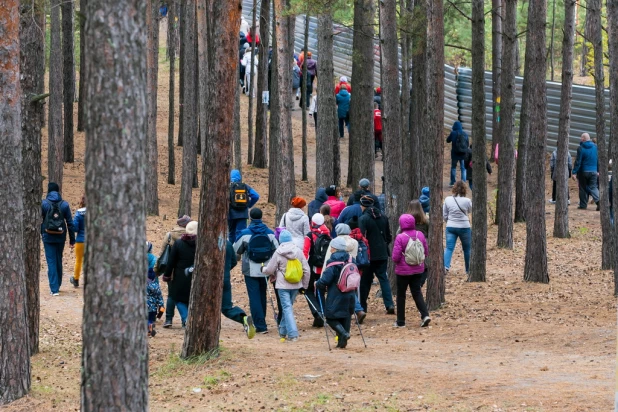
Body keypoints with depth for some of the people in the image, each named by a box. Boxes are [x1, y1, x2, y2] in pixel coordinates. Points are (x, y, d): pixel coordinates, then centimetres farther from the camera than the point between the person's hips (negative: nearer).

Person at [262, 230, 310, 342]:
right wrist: (304, 285, 14)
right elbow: (306, 270, 3)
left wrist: (263, 269, 20)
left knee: (287, 308, -4)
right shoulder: (299, 251, 1)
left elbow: (270, 270, -3)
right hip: (296, 285, 4)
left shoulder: (278, 253, -9)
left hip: (283, 285, -4)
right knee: (288, 307, 19)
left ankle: (293, 334, -15)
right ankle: (283, 331, 29)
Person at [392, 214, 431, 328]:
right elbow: (426, 252, 4)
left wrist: (397, 261, 4)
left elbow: (395, 257, -17)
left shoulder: (400, 237, -18)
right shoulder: (420, 235, -3)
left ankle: (400, 321, 15)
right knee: (417, 293, 13)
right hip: (418, 270, 4)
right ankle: (425, 315, -5)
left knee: (401, 295, 10)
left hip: (403, 271, -4)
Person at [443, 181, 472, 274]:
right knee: (467, 249, 15)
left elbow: (444, 215, 3)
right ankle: (468, 269, 26)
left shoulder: (448, 200, -6)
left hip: (450, 227, 1)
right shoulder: (467, 201, -13)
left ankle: (445, 266, -25)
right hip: (464, 227, -1)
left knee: (449, 248, -2)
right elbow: (470, 210, 8)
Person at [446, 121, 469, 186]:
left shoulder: (453, 133, -11)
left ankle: (452, 182, 12)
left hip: (455, 153, -2)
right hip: (463, 153, 2)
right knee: (463, 168, 8)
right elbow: (467, 144, 7)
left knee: (453, 167, 13)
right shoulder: (465, 134, -1)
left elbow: (448, 140, 2)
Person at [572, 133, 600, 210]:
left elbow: (578, 161, -12)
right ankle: (598, 200, -18)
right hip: (593, 171, 3)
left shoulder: (580, 148, -10)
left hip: (583, 172, -3)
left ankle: (583, 205, 12)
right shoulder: (595, 147, 3)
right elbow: (598, 160, 9)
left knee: (583, 188, 8)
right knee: (593, 187, 6)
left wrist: (574, 172, -10)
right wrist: (598, 170, 18)